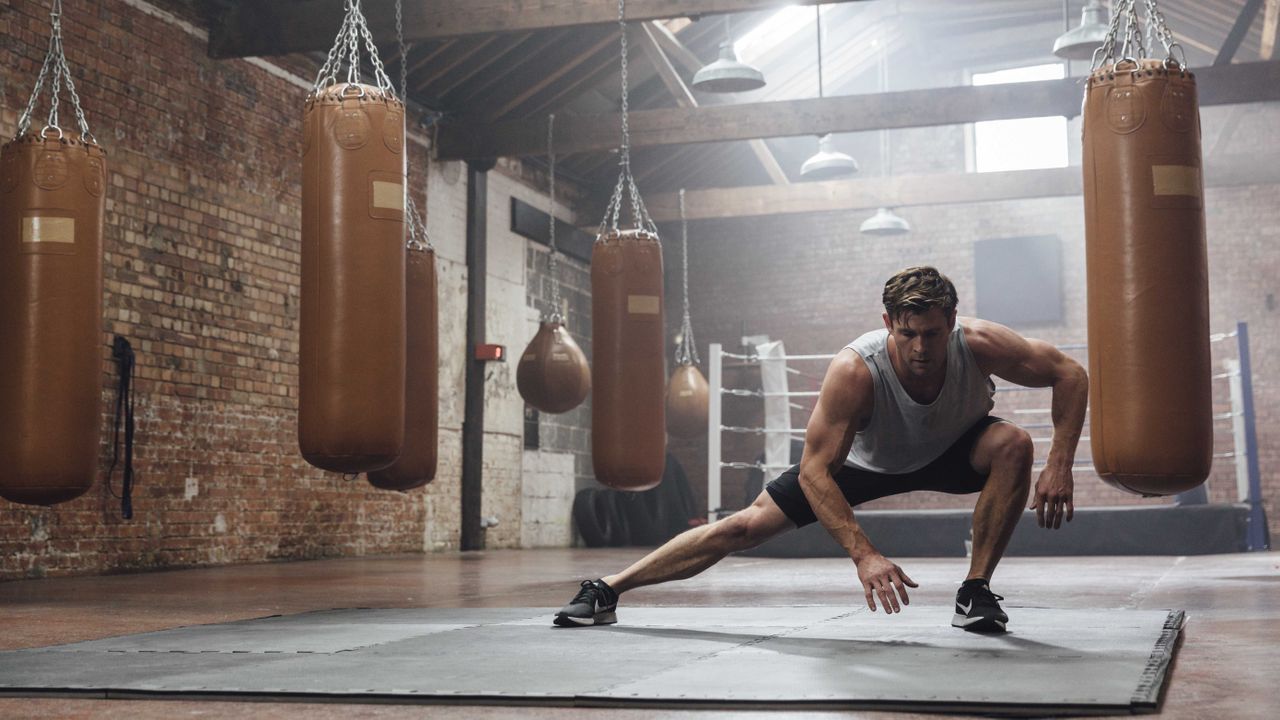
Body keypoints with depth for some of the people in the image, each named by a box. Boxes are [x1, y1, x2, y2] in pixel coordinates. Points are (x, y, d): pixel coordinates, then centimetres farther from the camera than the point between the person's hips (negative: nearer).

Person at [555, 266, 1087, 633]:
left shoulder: (979, 345, -35)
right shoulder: (854, 370, -40)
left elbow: (1069, 374, -20)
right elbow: (814, 471, -37)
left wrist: (1059, 465, -31)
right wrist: (863, 554, -47)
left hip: (951, 452, 2)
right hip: (863, 459, -2)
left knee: (1013, 444, -30)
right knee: (746, 525, -8)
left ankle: (975, 592, -14)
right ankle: (606, 591, 3)